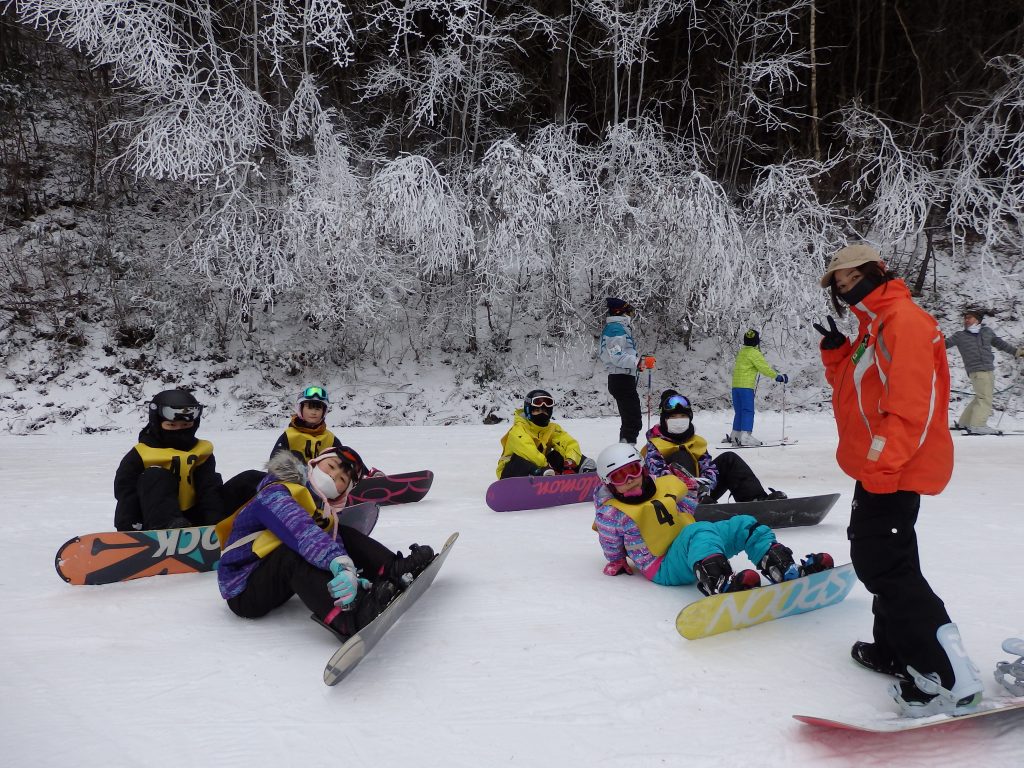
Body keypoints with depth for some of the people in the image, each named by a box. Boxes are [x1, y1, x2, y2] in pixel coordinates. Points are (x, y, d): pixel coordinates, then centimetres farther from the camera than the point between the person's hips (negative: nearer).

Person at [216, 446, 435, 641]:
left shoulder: (323, 511, 5)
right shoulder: (276, 493, -21)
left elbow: (333, 545, -12)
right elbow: (299, 529, -41)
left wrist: (350, 576, -33)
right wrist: (339, 563, -55)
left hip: (278, 582, 8)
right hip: (244, 590, -8)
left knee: (340, 535, 1)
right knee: (295, 550, -35)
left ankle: (396, 571, -13)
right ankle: (348, 618, -50)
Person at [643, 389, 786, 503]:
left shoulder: (696, 442, 17)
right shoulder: (654, 445, -1)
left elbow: (709, 467, 2)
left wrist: (704, 485, -23)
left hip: (699, 493, 6)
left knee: (729, 459, 1)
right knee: (681, 456, -26)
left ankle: (756, 497, -18)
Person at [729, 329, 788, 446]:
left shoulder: (741, 352, 16)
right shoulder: (754, 353, -9)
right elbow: (764, 368, -13)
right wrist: (777, 376, -5)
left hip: (735, 385, 8)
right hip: (746, 386, -8)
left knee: (739, 411, 15)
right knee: (748, 411, -9)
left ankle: (734, 435, 19)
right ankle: (745, 436, -17)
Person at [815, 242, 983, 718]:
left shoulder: (903, 320, -16)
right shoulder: (872, 326, 16)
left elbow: (911, 405, -24)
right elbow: (850, 386, 20)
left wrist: (881, 465, -25)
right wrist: (835, 350, 4)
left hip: (895, 470, -11)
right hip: (879, 467, 11)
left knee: (884, 563, -11)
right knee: (878, 553, 18)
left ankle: (948, 676, -6)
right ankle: (896, 650, 31)